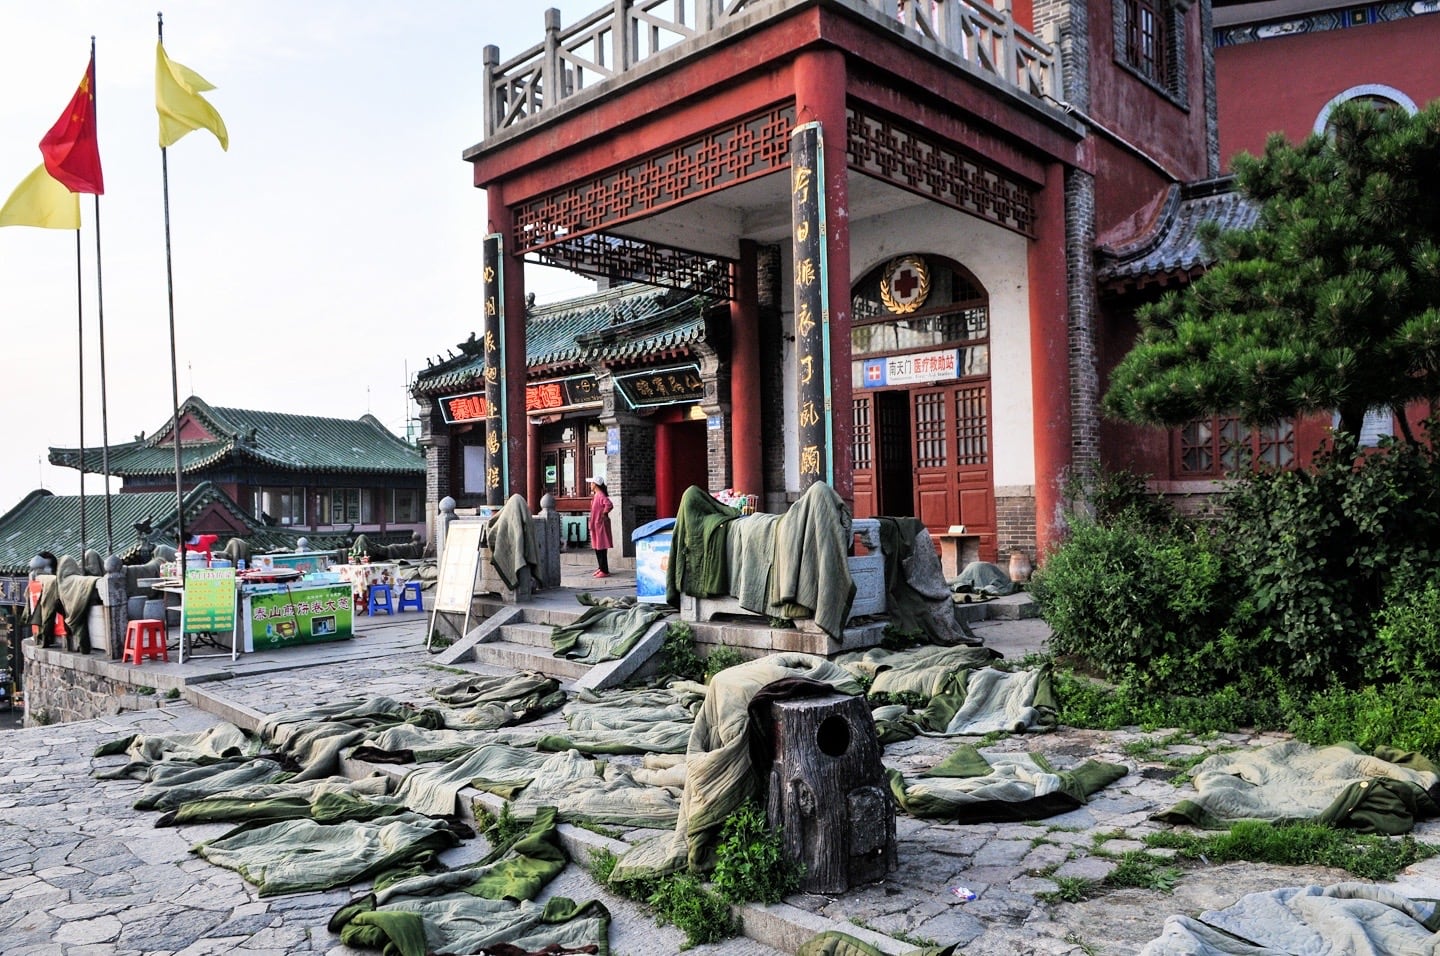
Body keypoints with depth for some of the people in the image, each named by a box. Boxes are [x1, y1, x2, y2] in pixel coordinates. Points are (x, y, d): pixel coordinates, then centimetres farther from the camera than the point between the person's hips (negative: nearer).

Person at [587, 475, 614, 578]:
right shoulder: (597, 495, 11)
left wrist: (604, 514, -21)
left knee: (601, 548, -7)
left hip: (601, 525, -10)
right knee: (597, 547, 16)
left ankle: (605, 571, -3)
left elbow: (609, 504, -35)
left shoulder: (601, 495, -19)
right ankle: (601, 568, 25)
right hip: (596, 524, 10)